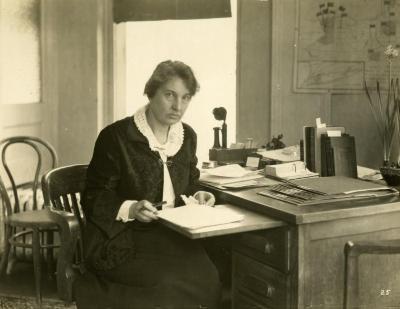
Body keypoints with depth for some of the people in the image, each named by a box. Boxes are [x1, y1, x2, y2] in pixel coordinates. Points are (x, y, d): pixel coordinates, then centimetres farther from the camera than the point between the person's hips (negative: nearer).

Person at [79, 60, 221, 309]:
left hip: (171, 236, 5)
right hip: (122, 240, -5)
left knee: (207, 278, -23)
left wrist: (197, 196, -1)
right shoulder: (116, 137, -9)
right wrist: (131, 209, -23)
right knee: (170, 283, -29)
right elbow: (94, 199, -6)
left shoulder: (187, 136, 9)